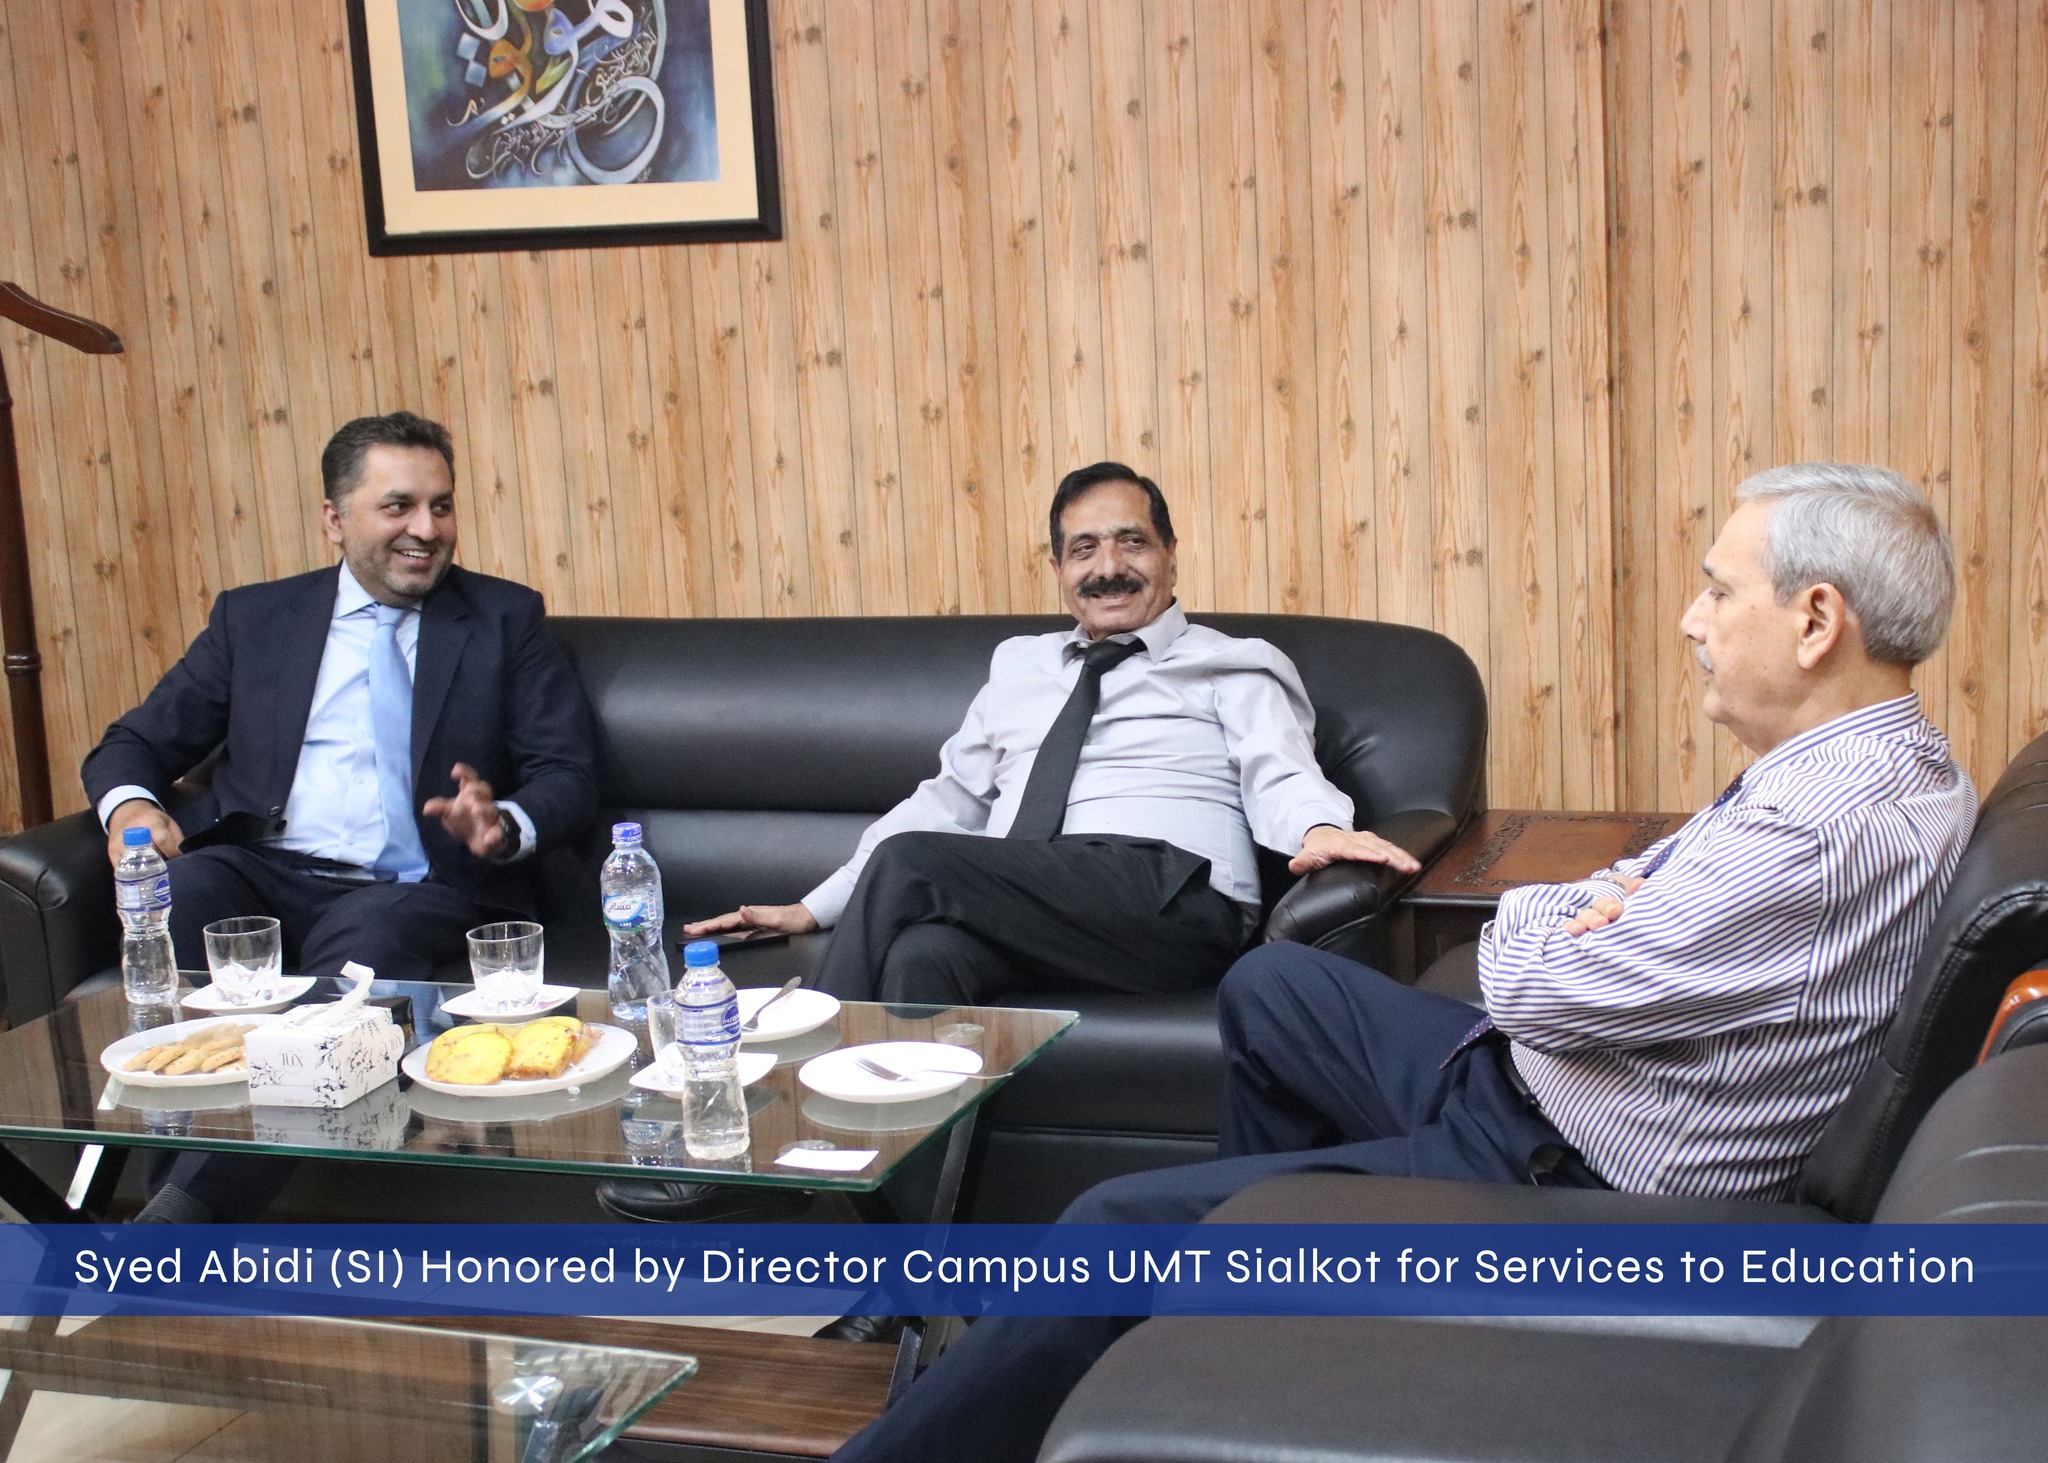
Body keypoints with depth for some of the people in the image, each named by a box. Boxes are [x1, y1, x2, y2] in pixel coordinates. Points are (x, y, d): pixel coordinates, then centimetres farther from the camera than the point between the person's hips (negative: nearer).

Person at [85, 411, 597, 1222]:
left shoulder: (505, 620, 14)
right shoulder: (253, 617, 18)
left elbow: (570, 774, 8)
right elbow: (135, 743, 18)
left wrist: (506, 826, -16)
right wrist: (130, 805, -8)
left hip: (415, 888, -2)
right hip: (262, 872, 2)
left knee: (363, 947, -37)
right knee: (168, 902, -33)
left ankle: (182, 1212, -37)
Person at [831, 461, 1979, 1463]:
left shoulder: (1835, 832, -30)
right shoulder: (1893, 762, 5)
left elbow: (1533, 985, -25)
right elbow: (1643, 888, 14)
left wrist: (1540, 920, -2)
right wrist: (1598, 913, -9)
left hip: (1560, 1184, -10)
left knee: (1119, 1226, -9)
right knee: (1269, 987, 27)